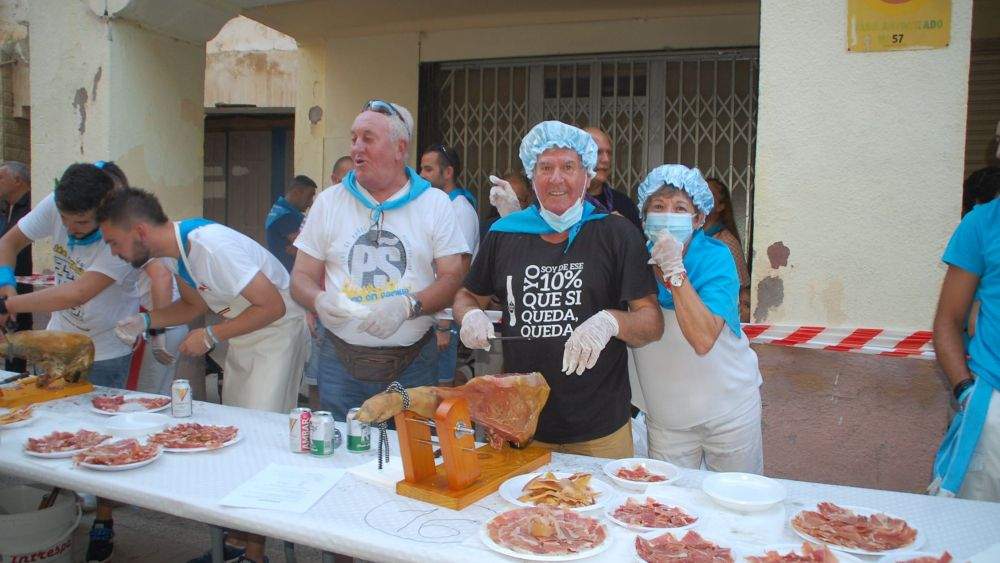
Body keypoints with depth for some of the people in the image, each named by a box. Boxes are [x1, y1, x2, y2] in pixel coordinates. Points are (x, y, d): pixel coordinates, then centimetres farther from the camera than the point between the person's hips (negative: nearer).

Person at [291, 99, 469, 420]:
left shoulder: (435, 203, 3)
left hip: (414, 364, -1)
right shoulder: (329, 202, 8)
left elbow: (453, 278, -3)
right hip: (341, 361, 1)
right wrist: (320, 301, -14)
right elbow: (302, 277, 8)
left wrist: (408, 306, -19)